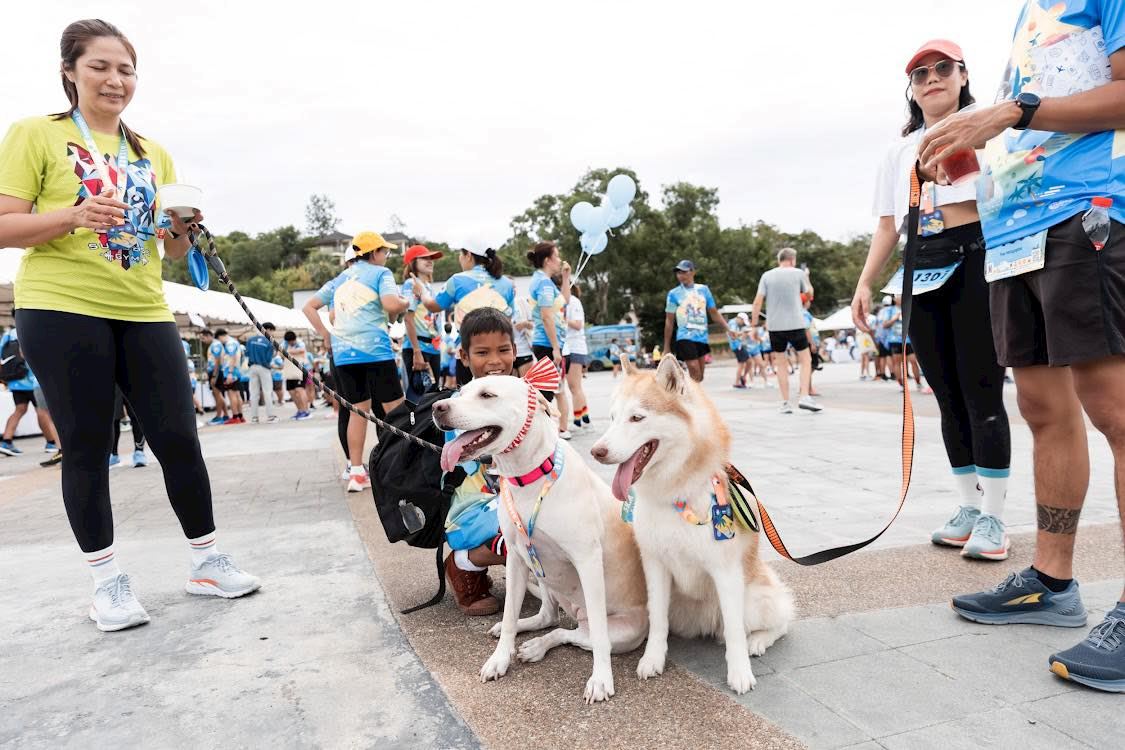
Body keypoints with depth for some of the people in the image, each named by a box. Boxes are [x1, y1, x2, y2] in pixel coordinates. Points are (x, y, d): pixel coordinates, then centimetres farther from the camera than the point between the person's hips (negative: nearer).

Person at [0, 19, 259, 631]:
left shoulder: (155, 155, 16)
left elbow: (174, 253, 17)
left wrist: (184, 227, -4)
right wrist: (73, 216, -20)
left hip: (143, 311, 4)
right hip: (61, 308, -3)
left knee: (178, 438, 1)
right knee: (87, 446, 2)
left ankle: (207, 560, 15)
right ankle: (107, 580, 14)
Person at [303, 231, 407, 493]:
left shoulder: (340, 279, 20)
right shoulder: (380, 273, 1)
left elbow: (309, 307, 19)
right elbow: (391, 304, -17)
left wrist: (326, 335, 16)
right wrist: (405, 304, 4)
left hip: (343, 352, 6)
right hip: (374, 350, -6)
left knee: (359, 410, 11)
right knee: (395, 410, 2)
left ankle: (356, 472, 11)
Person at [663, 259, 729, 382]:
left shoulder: (703, 289, 9)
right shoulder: (674, 294, 0)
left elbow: (714, 313, 14)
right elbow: (669, 321, 3)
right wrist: (667, 346, 2)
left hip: (702, 337, 4)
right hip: (685, 337, -4)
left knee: (699, 377, 8)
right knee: (695, 374, -16)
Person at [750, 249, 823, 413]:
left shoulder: (767, 276, 4)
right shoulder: (798, 273, 1)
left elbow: (758, 301, -3)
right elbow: (809, 293, 17)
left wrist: (754, 323, 4)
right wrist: (806, 278, 33)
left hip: (775, 326, 2)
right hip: (796, 324, -2)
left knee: (781, 364, 8)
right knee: (806, 360, 8)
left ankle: (785, 403, 7)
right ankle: (804, 397, -4)